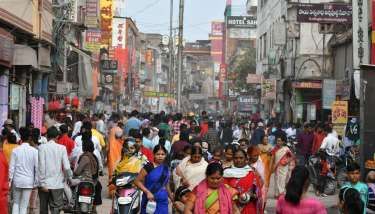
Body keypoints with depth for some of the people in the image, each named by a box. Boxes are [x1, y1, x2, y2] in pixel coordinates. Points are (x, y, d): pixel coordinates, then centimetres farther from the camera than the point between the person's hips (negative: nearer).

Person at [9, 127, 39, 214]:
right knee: (24, 206, 6)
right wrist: (36, 182, 2)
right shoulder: (34, 151, -8)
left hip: (17, 180, 1)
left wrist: (10, 179, 6)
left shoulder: (15, 150, -6)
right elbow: (37, 167, -7)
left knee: (16, 203, 18)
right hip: (28, 181, -1)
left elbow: (11, 167, -4)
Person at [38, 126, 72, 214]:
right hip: (57, 184, 0)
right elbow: (66, 167, -7)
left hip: (45, 184, 0)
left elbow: (41, 166, -10)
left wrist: (42, 184, -8)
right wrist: (70, 177, 11)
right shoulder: (62, 148, -3)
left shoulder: (42, 147, -5)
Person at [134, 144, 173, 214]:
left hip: (163, 202, 5)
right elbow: (137, 181, -11)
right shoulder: (148, 167, -10)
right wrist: (147, 192, -20)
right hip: (150, 201, -5)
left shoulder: (166, 168, 8)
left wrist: (172, 199, 23)